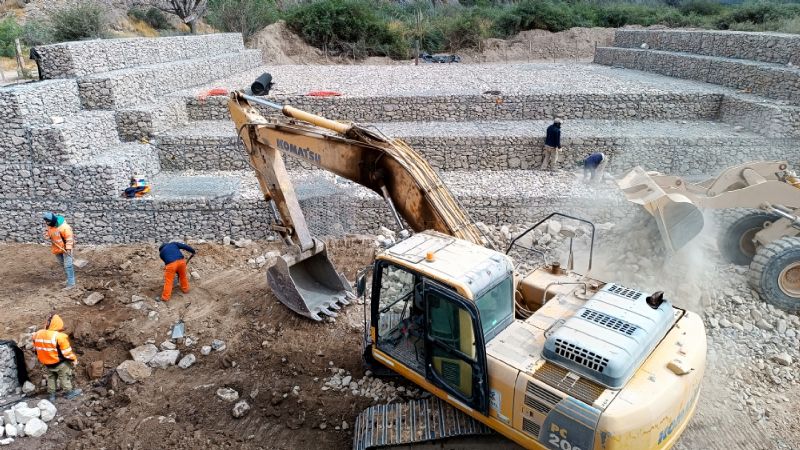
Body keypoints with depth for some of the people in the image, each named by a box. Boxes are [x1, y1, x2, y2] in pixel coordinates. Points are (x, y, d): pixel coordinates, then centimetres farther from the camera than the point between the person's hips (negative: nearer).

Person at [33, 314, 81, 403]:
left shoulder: (37, 334, -7)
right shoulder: (59, 336, -28)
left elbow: (36, 349, 8)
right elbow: (67, 352, -21)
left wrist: (42, 360, 23)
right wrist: (74, 360, -5)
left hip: (47, 363, 6)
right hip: (60, 363, -6)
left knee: (51, 378, 23)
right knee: (65, 377, 12)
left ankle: (52, 395, 30)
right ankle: (69, 393, 25)